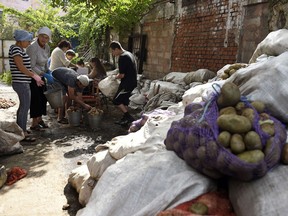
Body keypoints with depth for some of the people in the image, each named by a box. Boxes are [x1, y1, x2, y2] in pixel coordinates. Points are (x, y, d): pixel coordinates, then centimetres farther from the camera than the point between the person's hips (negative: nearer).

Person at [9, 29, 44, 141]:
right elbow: (21, 67, -20)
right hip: (21, 83, -10)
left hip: (22, 83, 10)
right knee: (25, 107, -6)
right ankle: (23, 134, -1)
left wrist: (34, 75, 13)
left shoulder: (20, 49, 15)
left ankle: (20, 128, 32)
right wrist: (34, 75, -14)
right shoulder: (16, 49, -14)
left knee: (23, 106, 19)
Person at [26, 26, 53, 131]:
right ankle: (34, 123, 6)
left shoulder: (47, 47, 1)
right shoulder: (33, 47, -23)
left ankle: (39, 119, 26)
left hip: (41, 75, 8)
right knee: (35, 99, -5)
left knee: (43, 97, 11)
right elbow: (32, 67, -24)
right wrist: (45, 75, -27)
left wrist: (48, 74, 2)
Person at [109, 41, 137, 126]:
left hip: (127, 83, -10)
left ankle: (129, 117, 1)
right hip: (132, 82, 10)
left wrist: (115, 77, -1)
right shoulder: (129, 54, 12)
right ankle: (125, 119, 25)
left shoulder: (122, 57, -20)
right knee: (124, 100, 17)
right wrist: (119, 74, 15)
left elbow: (122, 75, -20)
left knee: (116, 100, -1)